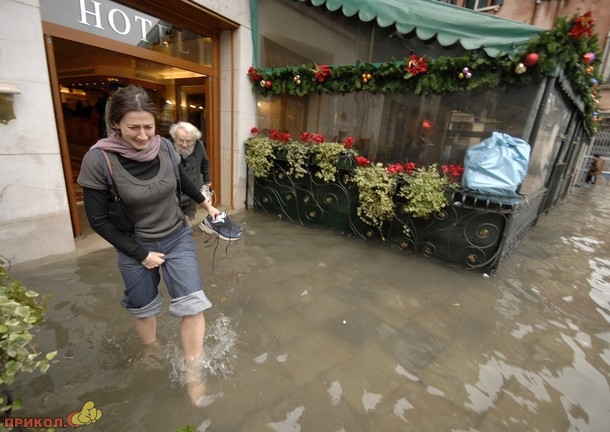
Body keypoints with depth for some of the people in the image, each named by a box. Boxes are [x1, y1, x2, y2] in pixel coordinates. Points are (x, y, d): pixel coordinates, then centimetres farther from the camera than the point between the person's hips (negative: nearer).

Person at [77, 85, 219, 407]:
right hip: (135, 247, -1)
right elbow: (98, 220, -13)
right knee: (141, 306, 20)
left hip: (178, 237, 2)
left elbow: (183, 180, 10)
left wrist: (206, 204, 21)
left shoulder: (165, 147, -11)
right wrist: (141, 254, -12)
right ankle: (151, 350, 52)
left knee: (192, 304, -5)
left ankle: (192, 374, 16)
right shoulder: (98, 160, -20)